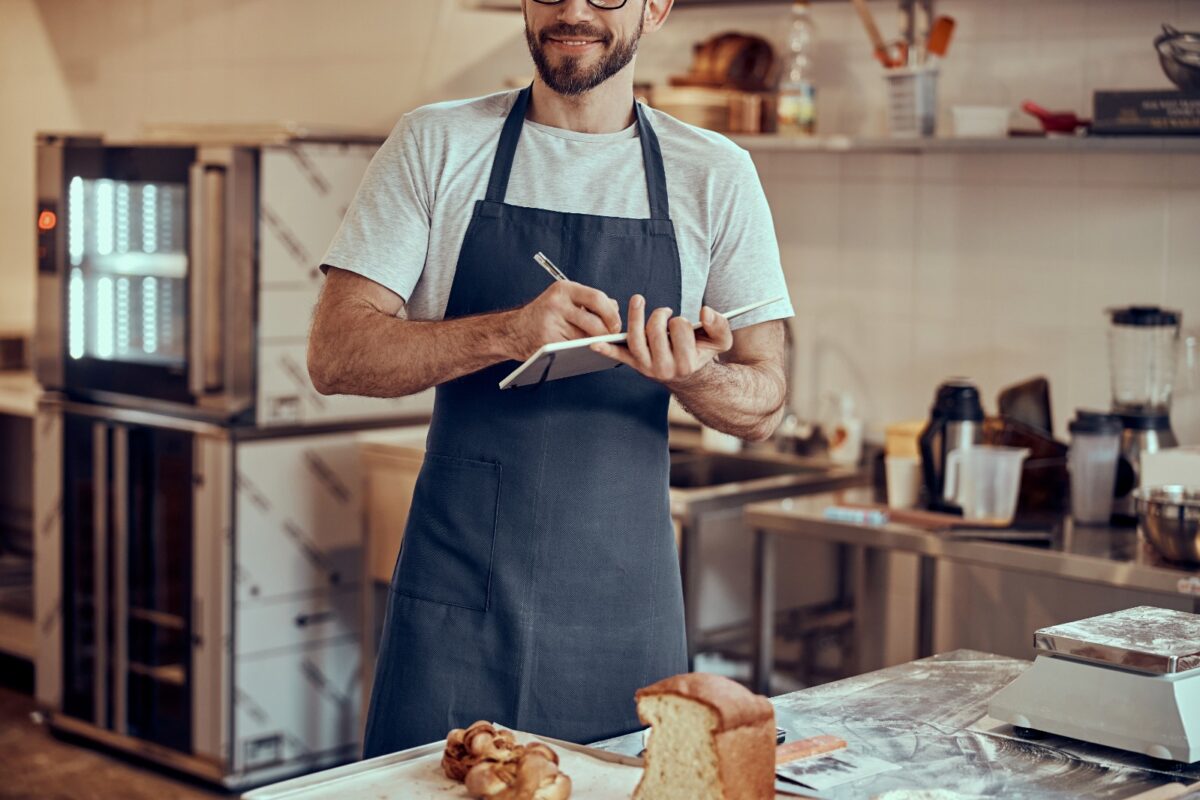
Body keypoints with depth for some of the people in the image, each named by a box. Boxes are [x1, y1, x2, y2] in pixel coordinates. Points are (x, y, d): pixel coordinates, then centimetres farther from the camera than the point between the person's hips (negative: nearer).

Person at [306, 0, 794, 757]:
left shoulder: (716, 175, 4)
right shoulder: (436, 145, 2)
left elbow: (763, 404, 3)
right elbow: (335, 355, -5)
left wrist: (692, 374, -21)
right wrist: (508, 332, -21)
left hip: (626, 606, 1)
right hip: (455, 600, -1)